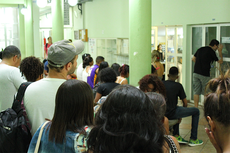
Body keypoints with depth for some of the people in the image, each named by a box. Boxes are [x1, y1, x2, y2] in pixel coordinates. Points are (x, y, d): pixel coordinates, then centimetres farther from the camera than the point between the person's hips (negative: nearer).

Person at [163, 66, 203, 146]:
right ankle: (193, 139, 15)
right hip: (171, 114, -6)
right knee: (196, 111, 10)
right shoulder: (178, 86, -6)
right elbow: (185, 104, -1)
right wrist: (181, 115, 18)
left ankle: (176, 135, 33)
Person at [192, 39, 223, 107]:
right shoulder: (211, 51, -7)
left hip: (196, 73, 6)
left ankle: (196, 108, 9)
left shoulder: (200, 49, 12)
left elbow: (193, 59, 17)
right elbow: (220, 61, 2)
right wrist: (220, 51, 10)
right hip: (204, 74, -6)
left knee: (196, 92, 7)